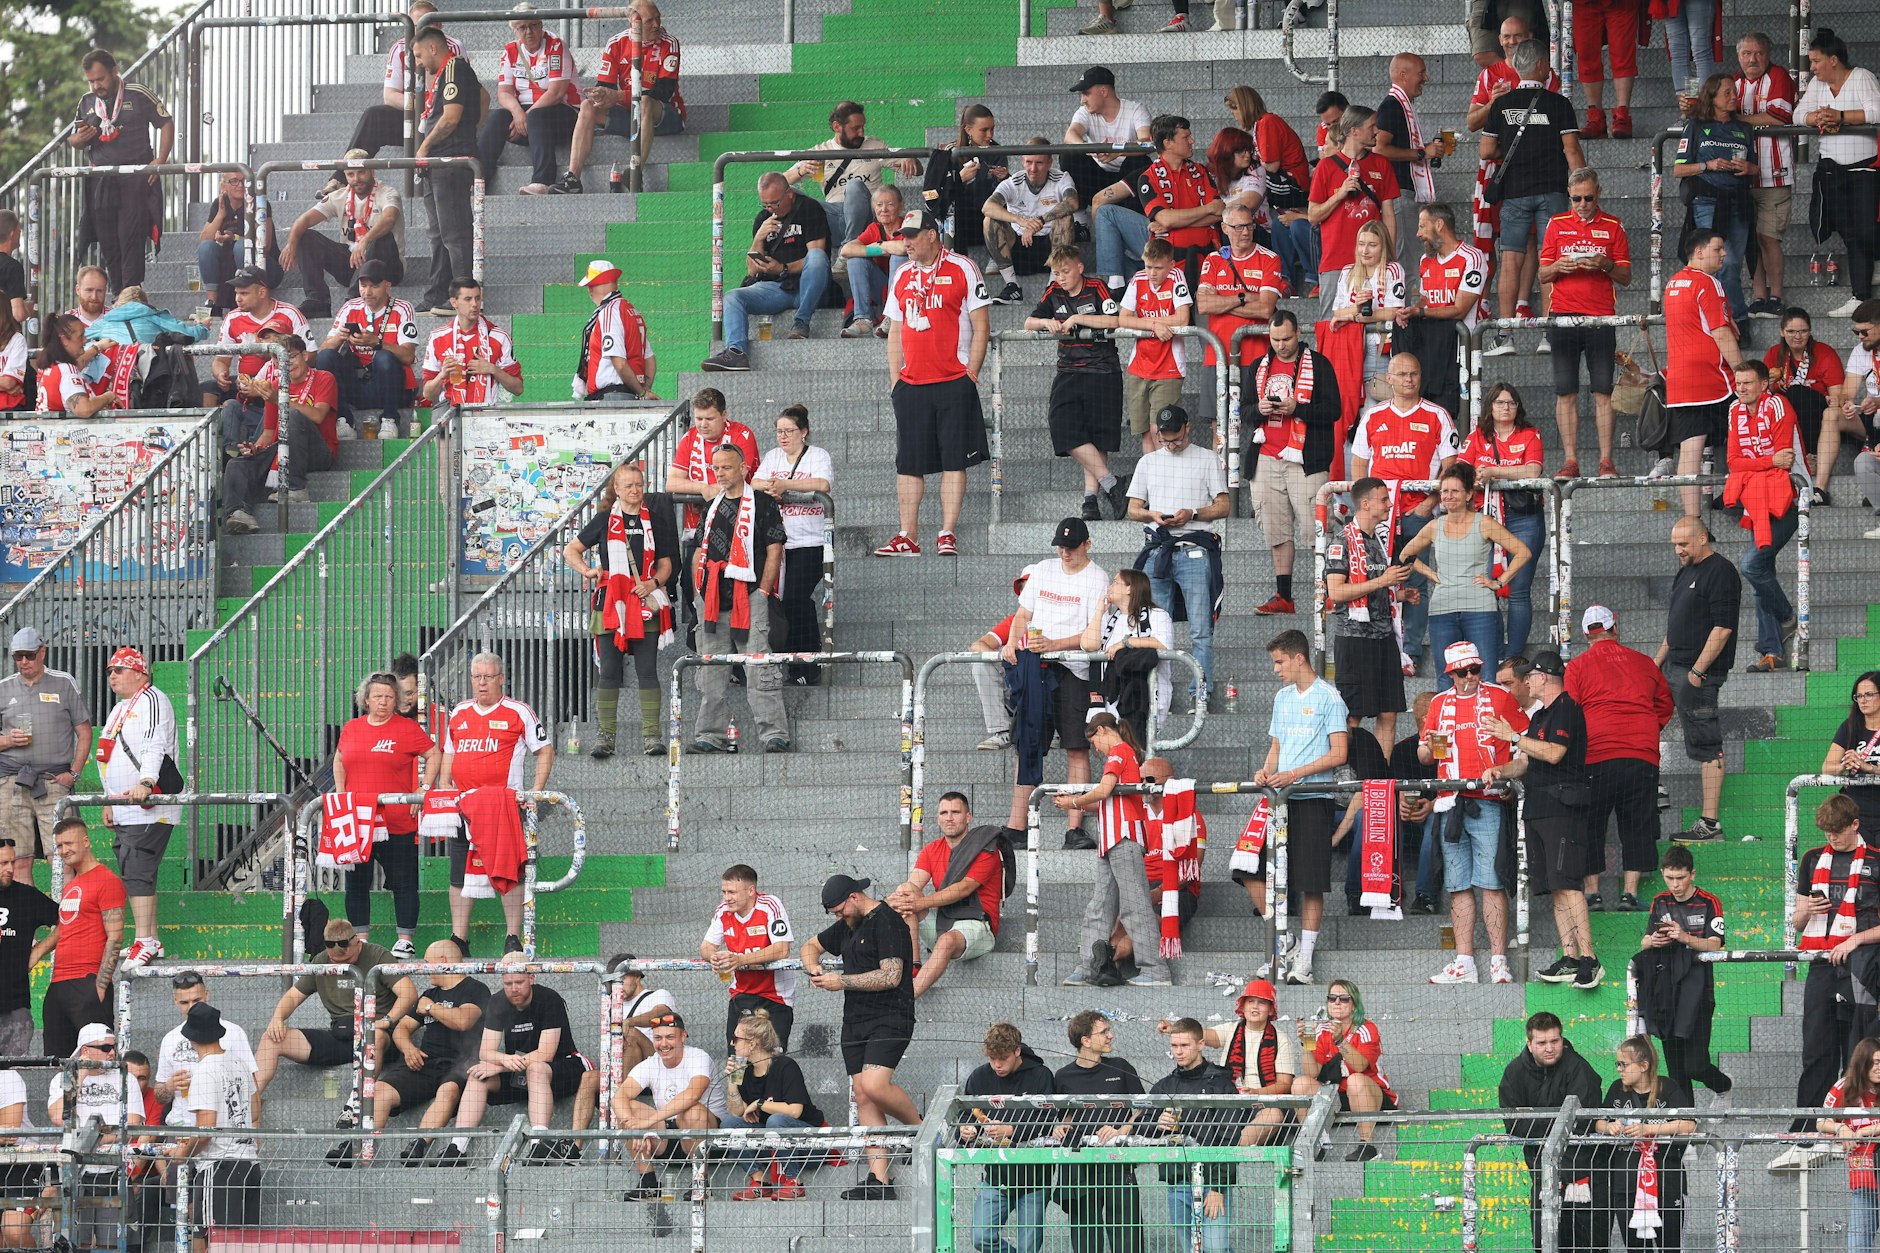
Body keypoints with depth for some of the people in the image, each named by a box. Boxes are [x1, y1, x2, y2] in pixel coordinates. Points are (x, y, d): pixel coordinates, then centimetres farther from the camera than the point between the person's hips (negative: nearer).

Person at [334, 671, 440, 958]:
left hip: (398, 823, -4)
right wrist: (341, 794, 12)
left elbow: (434, 754, 3)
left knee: (402, 881, 1)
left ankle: (406, 940, 7)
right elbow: (339, 761, 24)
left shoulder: (407, 728, -3)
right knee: (357, 881, 7)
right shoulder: (351, 729, 9)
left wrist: (424, 789, -5)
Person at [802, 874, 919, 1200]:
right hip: (855, 1023, 9)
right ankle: (879, 1181, -5)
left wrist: (842, 982, -11)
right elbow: (812, 945, 35)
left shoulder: (887, 922, -10)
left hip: (889, 1020, -9)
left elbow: (891, 976, -18)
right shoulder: (847, 925, 20)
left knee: (874, 1085, -26)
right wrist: (813, 968, 12)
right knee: (863, 1098, -1)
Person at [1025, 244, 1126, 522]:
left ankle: (1091, 498, 0)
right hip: (1068, 372, 5)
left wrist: (1077, 319, -19)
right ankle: (1110, 485, -8)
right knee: (1065, 431, -12)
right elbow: (1028, 323, 11)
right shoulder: (1054, 294, 9)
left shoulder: (1097, 289, -6)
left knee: (1097, 438, -4)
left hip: (1102, 371, -5)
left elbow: (1114, 320, -19)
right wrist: (1046, 322, -10)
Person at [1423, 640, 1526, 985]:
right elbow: (1424, 756, 23)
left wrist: (1504, 771, -11)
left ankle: (1499, 963, -10)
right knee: (1459, 886, 3)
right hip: (1450, 804, 4)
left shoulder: (1499, 698, 5)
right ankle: (1464, 964, 5)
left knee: (1491, 883, -9)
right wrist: (1430, 749, -1)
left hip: (1488, 803, -4)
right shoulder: (1439, 704, 17)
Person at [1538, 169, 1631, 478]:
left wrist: (1606, 265, -13)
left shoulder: (1613, 226, 7)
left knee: (1603, 392, -5)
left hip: (1601, 318, -1)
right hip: (1563, 316, 1)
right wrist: (1558, 267, -10)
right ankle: (1571, 461, 1)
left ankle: (1606, 461, -4)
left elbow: (1626, 278, 7)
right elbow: (1543, 275, 11)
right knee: (1565, 392, -1)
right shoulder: (1557, 224, 11)